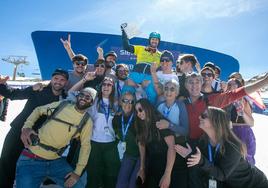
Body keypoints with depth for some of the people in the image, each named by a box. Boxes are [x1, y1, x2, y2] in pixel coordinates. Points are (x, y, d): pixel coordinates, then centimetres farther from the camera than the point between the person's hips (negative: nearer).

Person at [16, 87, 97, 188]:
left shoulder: (87, 121, -2)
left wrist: (77, 172, -6)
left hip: (56, 161, 1)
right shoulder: (61, 105, -2)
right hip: (31, 159, -1)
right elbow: (38, 110, 10)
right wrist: (26, 127, -7)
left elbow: (85, 145, 0)